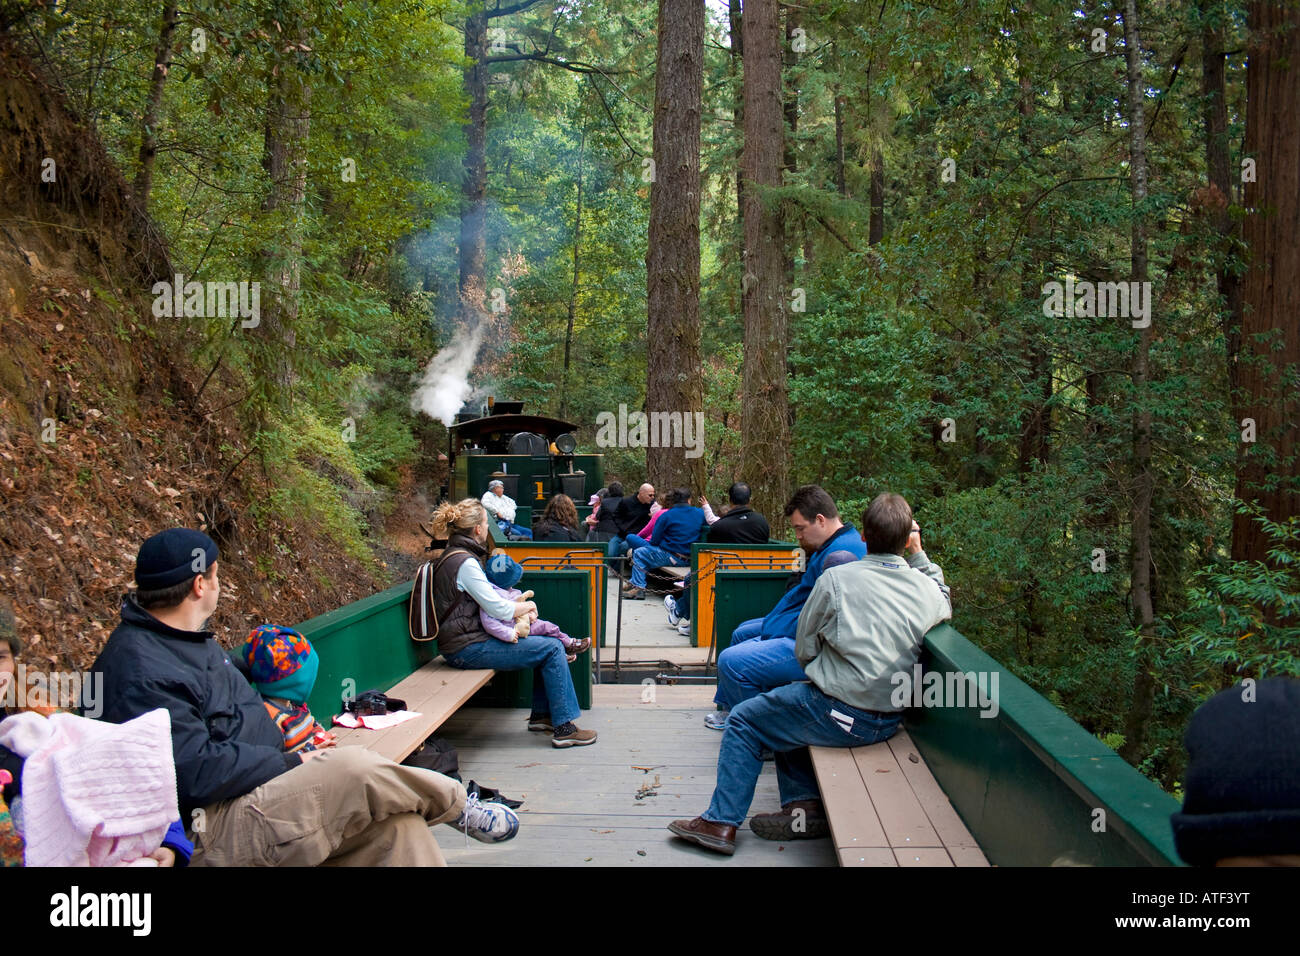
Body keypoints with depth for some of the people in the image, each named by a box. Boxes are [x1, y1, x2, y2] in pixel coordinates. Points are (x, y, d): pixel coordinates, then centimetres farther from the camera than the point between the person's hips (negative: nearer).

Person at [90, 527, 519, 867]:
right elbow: (196, 771, -25)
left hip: (260, 790, 11)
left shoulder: (187, 640, 16)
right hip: (209, 834, -10)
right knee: (355, 769, -27)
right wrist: (291, 763, -16)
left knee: (396, 817, -9)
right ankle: (458, 805, 0)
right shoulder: (141, 670, -20)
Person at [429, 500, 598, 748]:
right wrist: (527, 606, 0)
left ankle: (541, 714, 21)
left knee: (548, 643, 15)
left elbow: (486, 598, 20)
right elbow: (499, 608, -20)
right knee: (552, 650, -11)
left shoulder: (454, 555, 13)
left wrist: (519, 607, 4)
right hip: (467, 649, -10)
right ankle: (563, 728, -7)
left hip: (471, 638, 10)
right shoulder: (464, 562, -19)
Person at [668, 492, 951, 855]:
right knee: (786, 711, 29)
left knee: (744, 720, 13)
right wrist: (919, 557, 22)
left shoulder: (836, 579, -12)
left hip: (840, 716, -6)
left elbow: (804, 651, -1)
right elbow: (945, 605, 27)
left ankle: (721, 822, 16)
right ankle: (804, 805, 22)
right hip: (890, 721, 7)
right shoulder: (926, 585, -1)